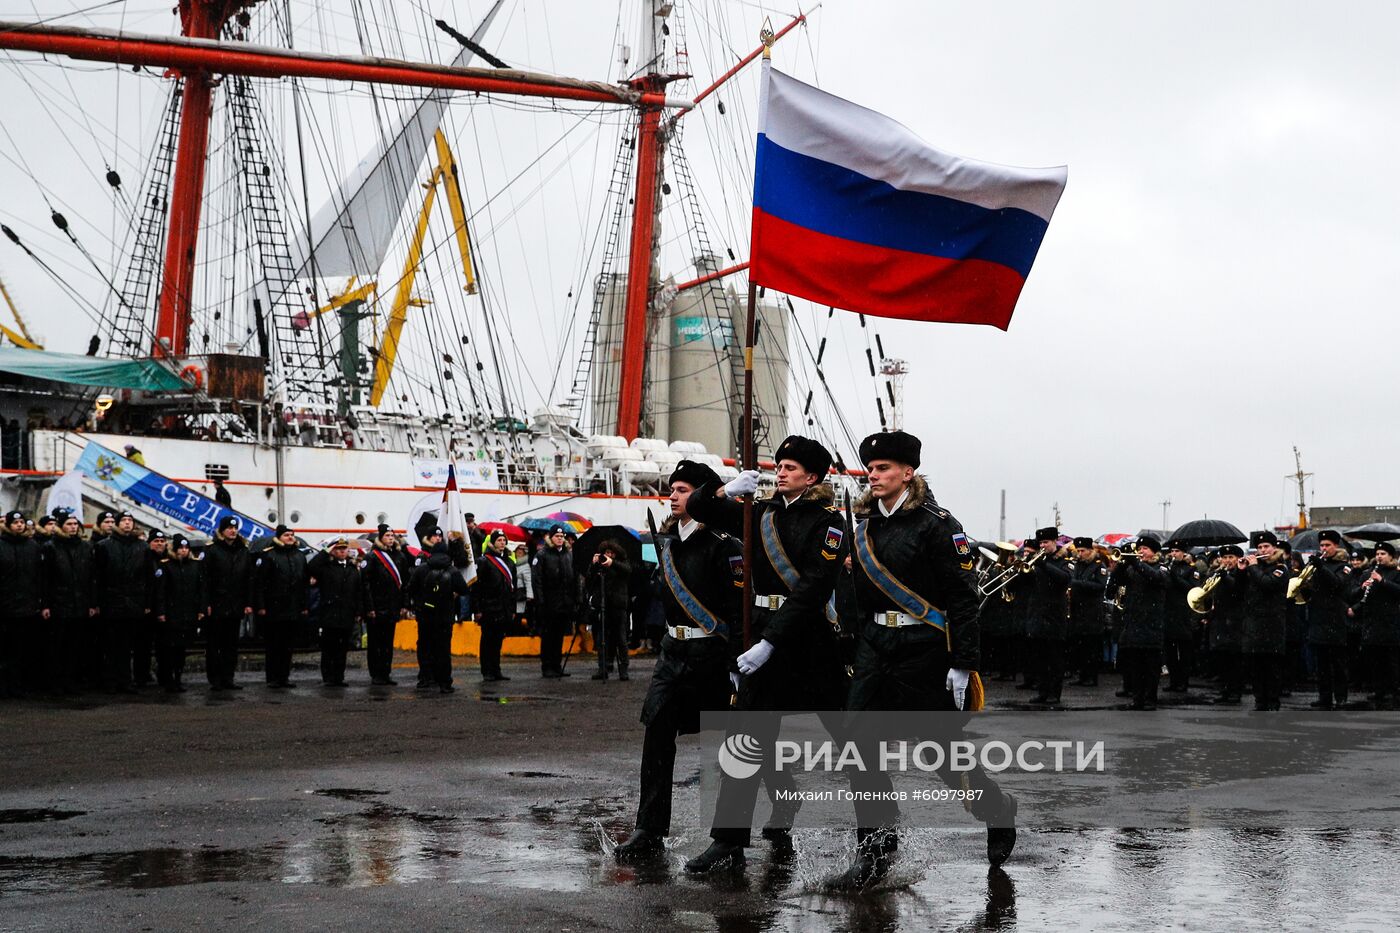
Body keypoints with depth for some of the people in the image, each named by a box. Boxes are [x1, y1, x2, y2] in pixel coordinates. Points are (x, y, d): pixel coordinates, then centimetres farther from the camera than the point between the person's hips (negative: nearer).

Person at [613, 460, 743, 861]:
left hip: (711, 653, -7)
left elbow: (740, 607, -17)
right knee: (657, 731, -2)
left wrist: (737, 665, -19)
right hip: (674, 649, 7)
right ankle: (650, 831, -1)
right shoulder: (668, 538, 10)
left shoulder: (723, 544, -14)